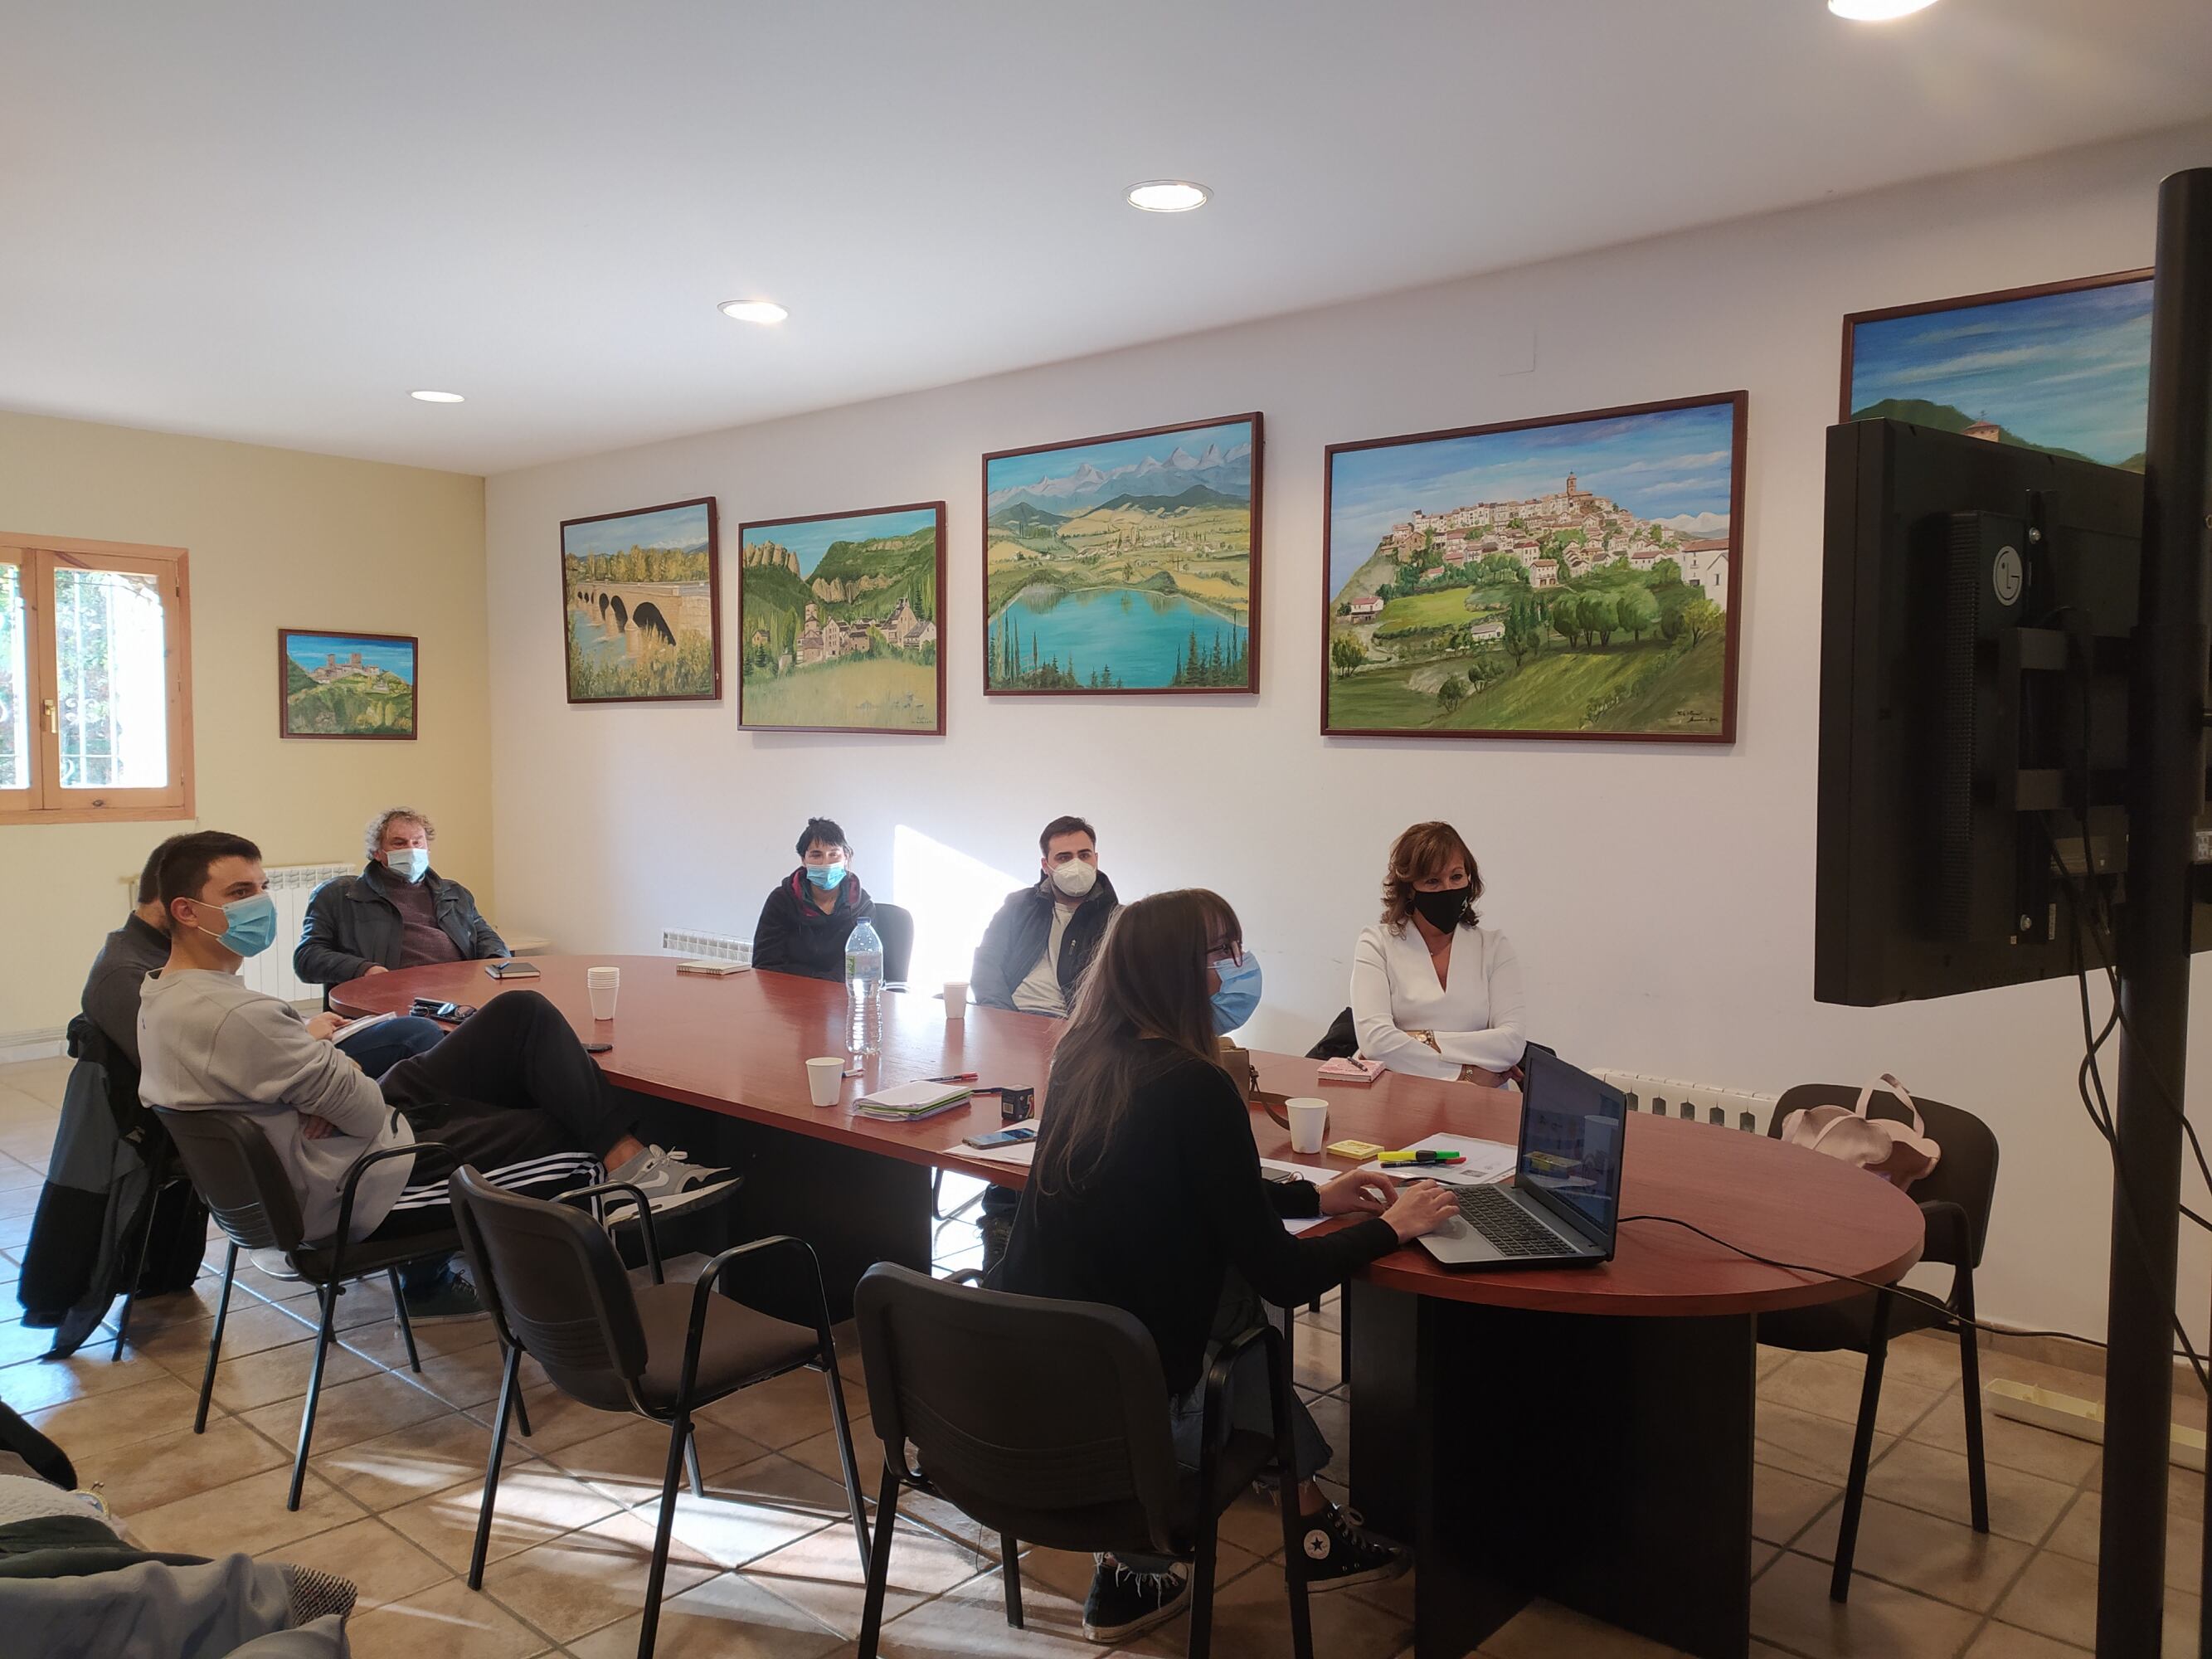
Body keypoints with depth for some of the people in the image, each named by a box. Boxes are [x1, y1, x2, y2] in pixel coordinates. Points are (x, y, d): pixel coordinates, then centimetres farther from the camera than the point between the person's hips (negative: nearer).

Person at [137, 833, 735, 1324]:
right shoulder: (232, 1015, -29)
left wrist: (311, 1047, -9)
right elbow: (365, 1109, -23)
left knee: (523, 1013, -1)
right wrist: (319, 1042, -3)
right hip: (363, 1191, -10)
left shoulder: (162, 996, 5)